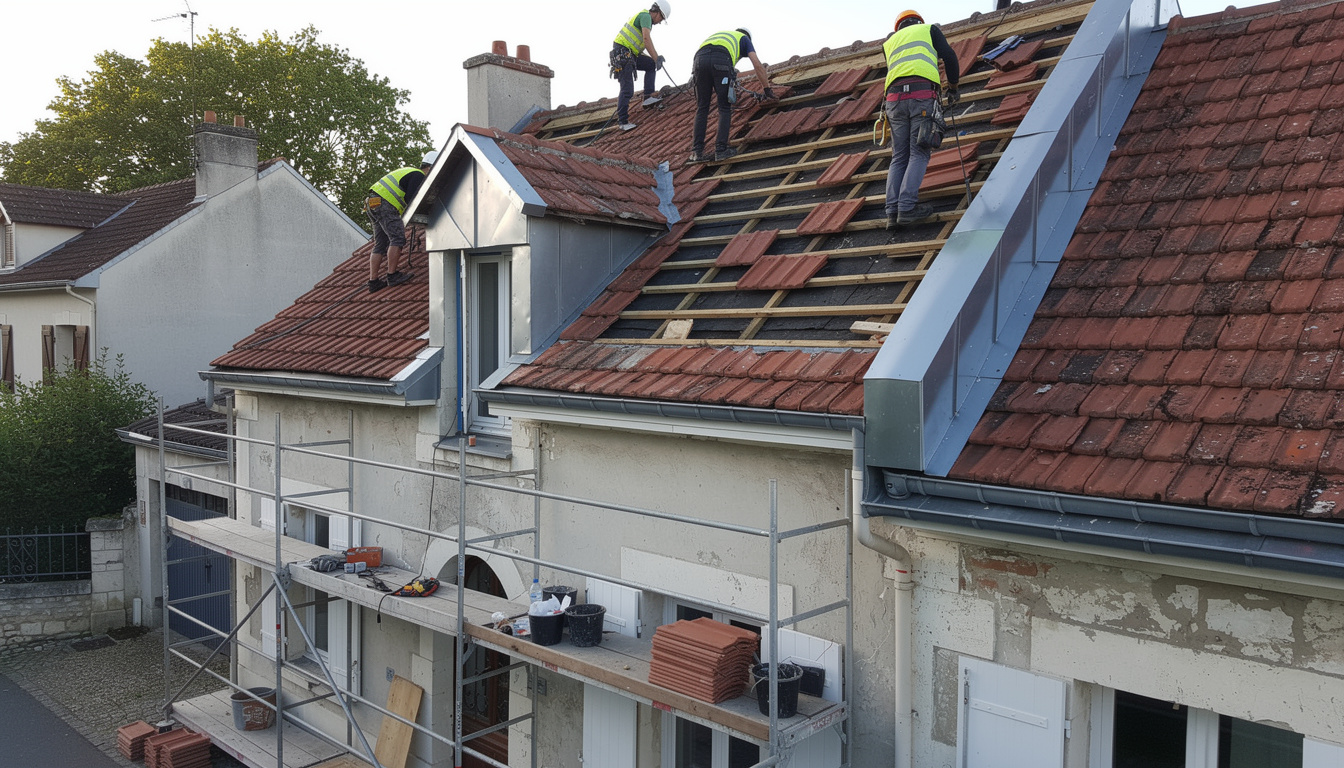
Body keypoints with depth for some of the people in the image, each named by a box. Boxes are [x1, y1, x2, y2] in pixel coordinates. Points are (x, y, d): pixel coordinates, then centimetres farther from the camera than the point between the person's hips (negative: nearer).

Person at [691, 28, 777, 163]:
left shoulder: (718, 35, 44)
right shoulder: (744, 38, 32)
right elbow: (758, 65, 20)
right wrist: (767, 89, 28)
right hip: (721, 61, -4)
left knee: (701, 109, 8)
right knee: (725, 109, 5)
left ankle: (697, 152, 2)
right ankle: (721, 150, -4)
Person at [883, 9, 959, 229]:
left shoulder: (889, 42, 32)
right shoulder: (929, 29, 22)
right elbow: (949, 56, 13)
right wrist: (953, 87, 24)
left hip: (895, 97, 3)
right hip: (923, 94, -3)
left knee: (899, 157, 5)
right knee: (919, 154, -4)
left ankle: (893, 212, -7)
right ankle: (907, 207, -17)